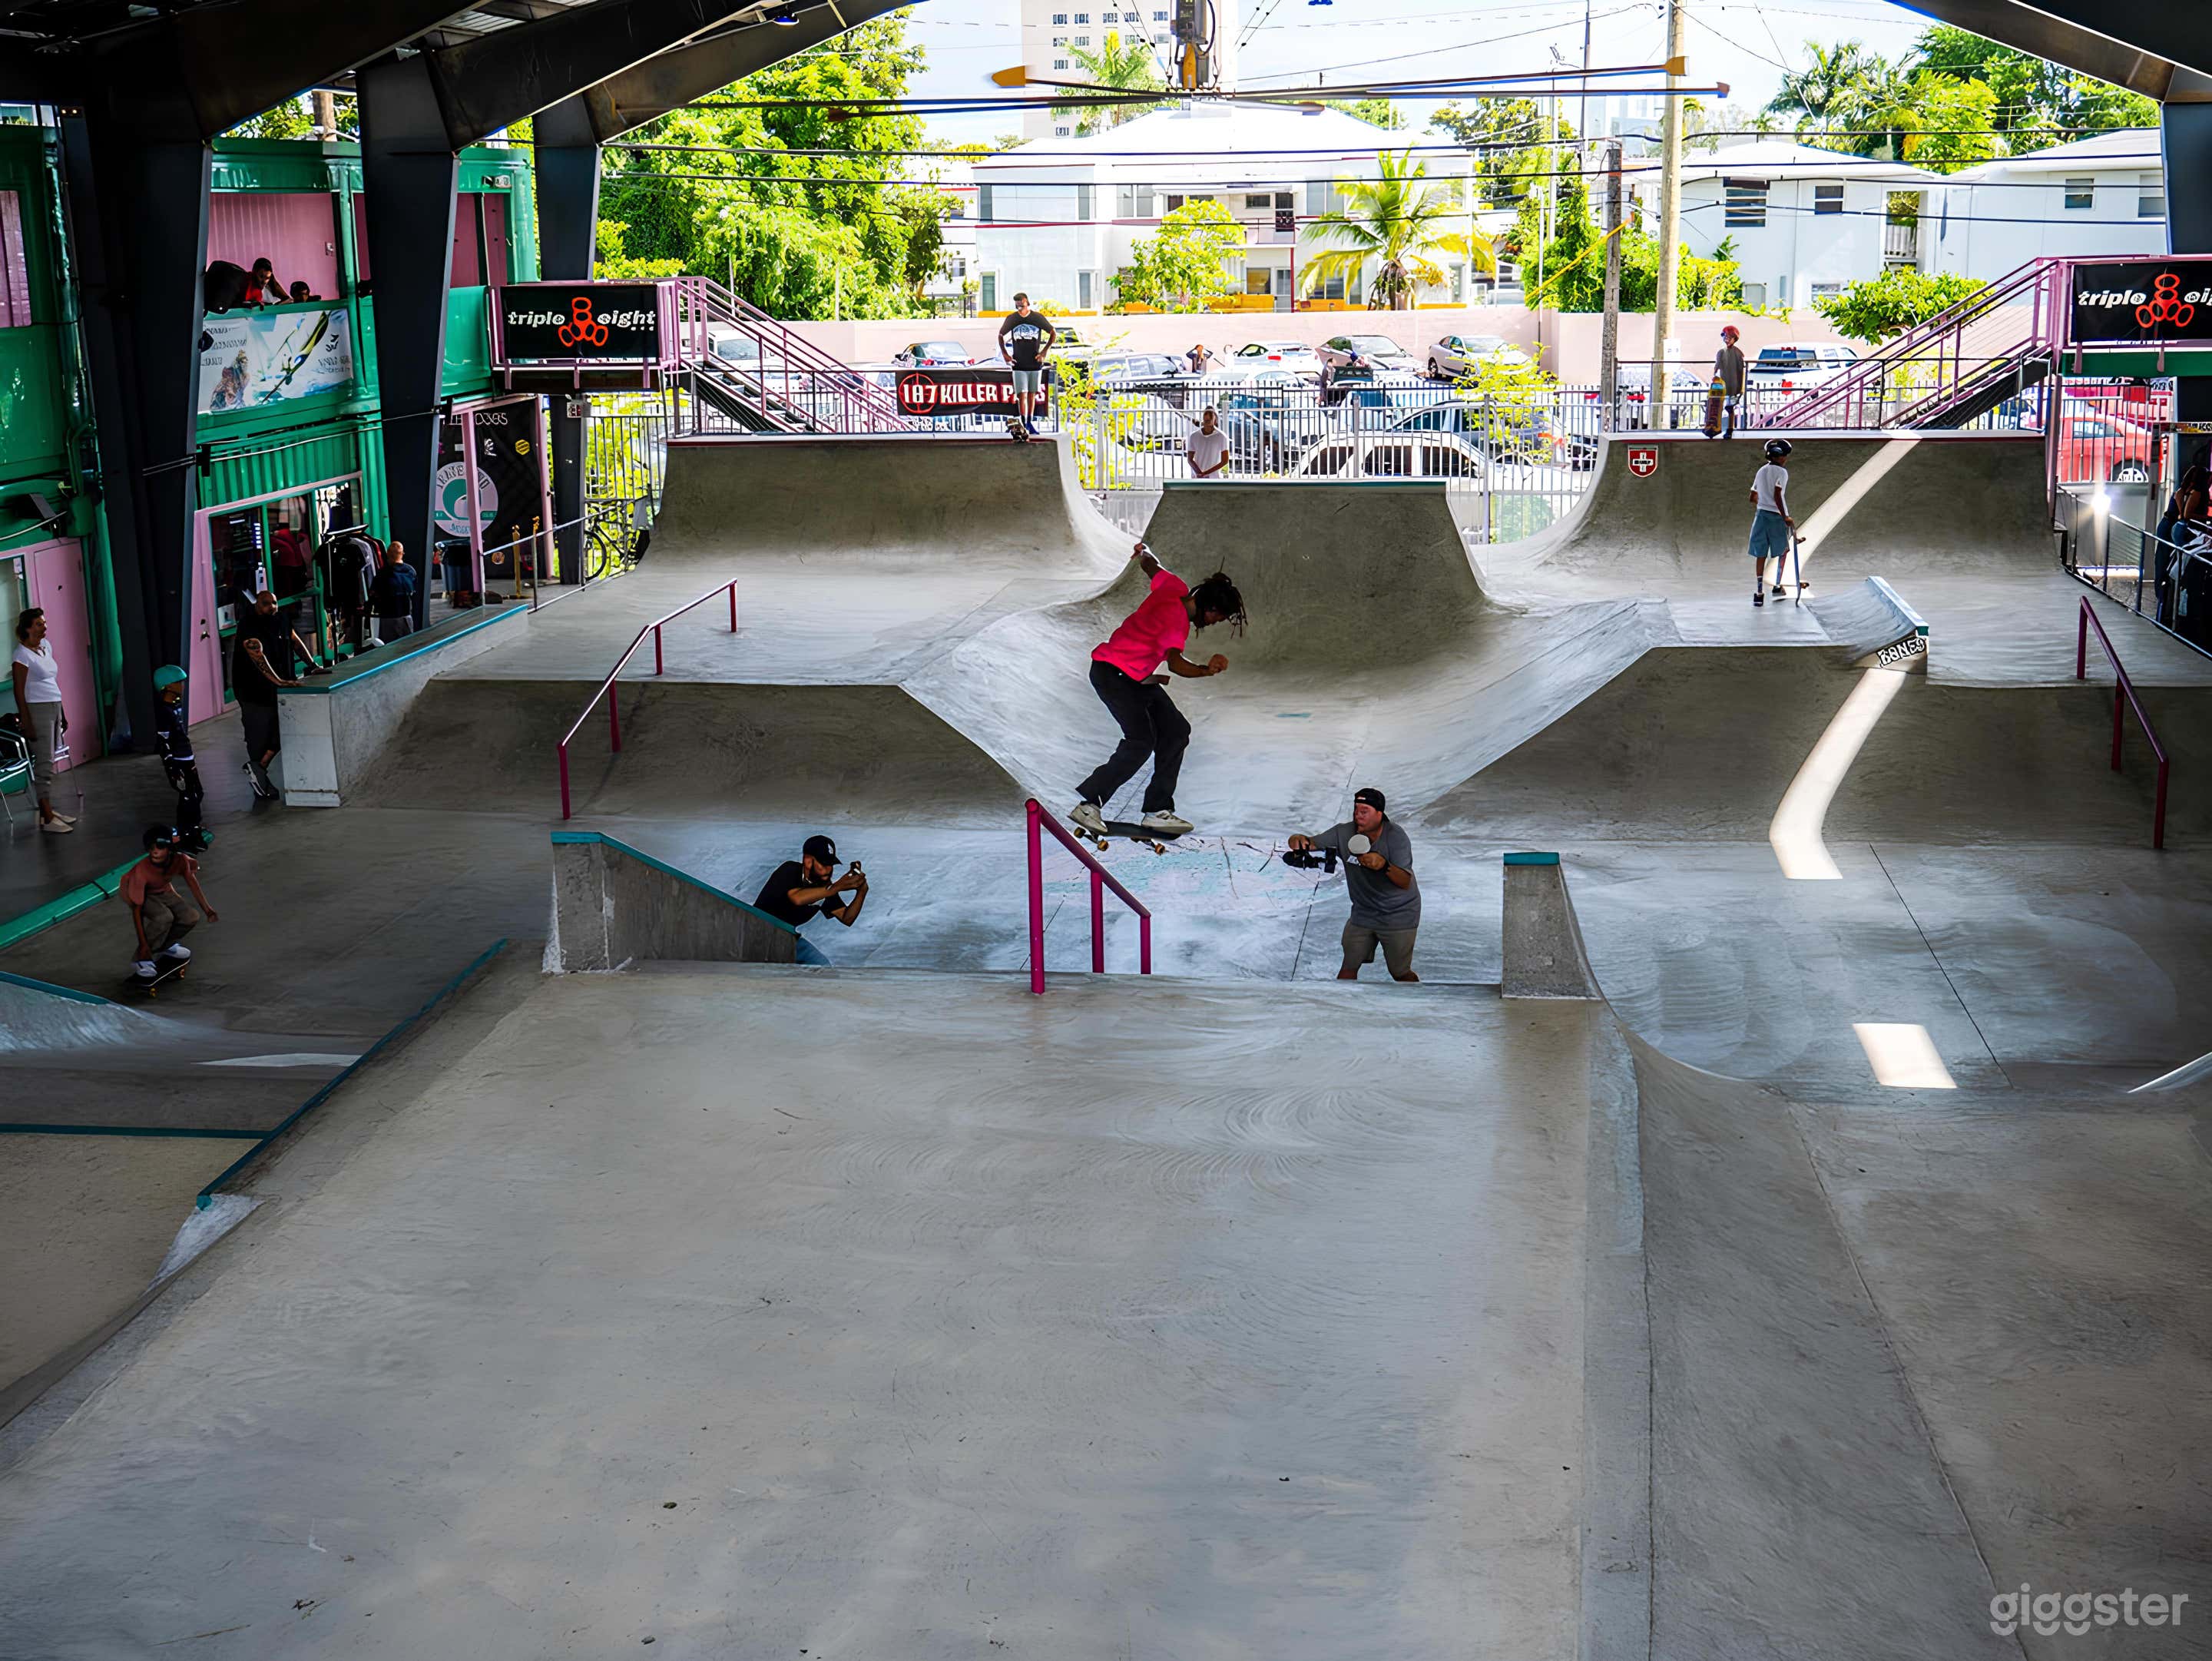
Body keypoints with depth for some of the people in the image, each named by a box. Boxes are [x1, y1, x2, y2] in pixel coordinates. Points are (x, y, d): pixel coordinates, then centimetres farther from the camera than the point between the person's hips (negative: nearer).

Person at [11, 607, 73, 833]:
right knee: (45, 763, -7)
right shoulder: (22, 653, -11)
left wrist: (62, 713, 19)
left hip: (54, 707, 8)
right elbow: (19, 691, -12)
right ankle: (47, 819, -5)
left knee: (48, 762, 12)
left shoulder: (46, 646, 12)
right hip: (38, 710, -8)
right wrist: (26, 723, -16)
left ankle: (47, 809, 19)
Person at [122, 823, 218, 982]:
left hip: (162, 890, 5)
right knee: (164, 917, -30)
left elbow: (191, 880, -4)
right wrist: (143, 945, -31)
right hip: (132, 891, -5)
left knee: (191, 917, -10)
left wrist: (207, 909, -6)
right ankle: (143, 959, -13)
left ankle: (166, 945, 17)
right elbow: (137, 909, -32)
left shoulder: (181, 861, -28)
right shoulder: (141, 870, -39)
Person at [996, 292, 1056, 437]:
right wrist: (1004, 353, 6)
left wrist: (1045, 351, 0)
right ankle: (1024, 424, -7)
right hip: (1019, 364, -1)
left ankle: (1030, 423, 19)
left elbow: (1054, 333, 8)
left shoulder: (1038, 318, -3)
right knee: (1022, 395, -7)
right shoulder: (1011, 319, -1)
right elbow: (1001, 335, 15)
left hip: (1035, 363, 1)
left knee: (1032, 394, 9)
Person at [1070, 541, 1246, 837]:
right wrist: (1206, 670, -53)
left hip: (1138, 678, 10)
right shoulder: (1178, 620, -25)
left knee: (1176, 732, 3)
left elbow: (1152, 566, 20)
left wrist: (1143, 553, 41)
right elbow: (1175, 662, -39)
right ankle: (1089, 804, -14)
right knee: (1141, 741, -21)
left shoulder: (1176, 587, 0)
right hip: (1112, 673, -10)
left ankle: (1158, 811, 5)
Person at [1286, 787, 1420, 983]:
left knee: (1401, 974, 4)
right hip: (1363, 913, 3)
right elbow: (1311, 844, -16)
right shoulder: (1344, 834, -11)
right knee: (1349, 968, 1)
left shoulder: (1396, 836, -20)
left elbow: (1405, 883, -24)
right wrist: (1300, 840, -40)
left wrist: (1384, 865, -44)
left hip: (1398, 916, -3)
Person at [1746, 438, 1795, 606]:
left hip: (1761, 515, 5)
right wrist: (1785, 517, -16)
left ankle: (1759, 592, -3)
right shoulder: (1782, 472, -8)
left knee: (1760, 554, 3)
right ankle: (1777, 586, 17)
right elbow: (1777, 496, -19)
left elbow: (1753, 498, 16)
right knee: (1783, 551, 17)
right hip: (1776, 516, -5)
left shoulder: (1761, 471, 12)